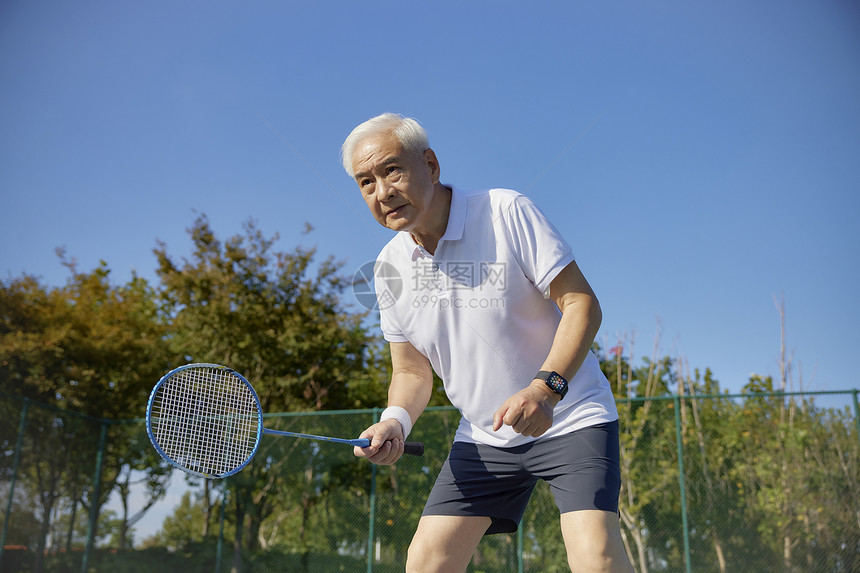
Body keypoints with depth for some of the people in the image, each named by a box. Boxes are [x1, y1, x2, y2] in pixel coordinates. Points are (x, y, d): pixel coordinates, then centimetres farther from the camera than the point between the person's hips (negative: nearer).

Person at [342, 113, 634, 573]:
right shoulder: (389, 267, 0)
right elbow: (412, 370, 9)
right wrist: (396, 421, -13)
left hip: (568, 419, -4)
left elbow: (582, 303, -17)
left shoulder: (507, 211, -15)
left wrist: (546, 387, -32)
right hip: (482, 439, 5)